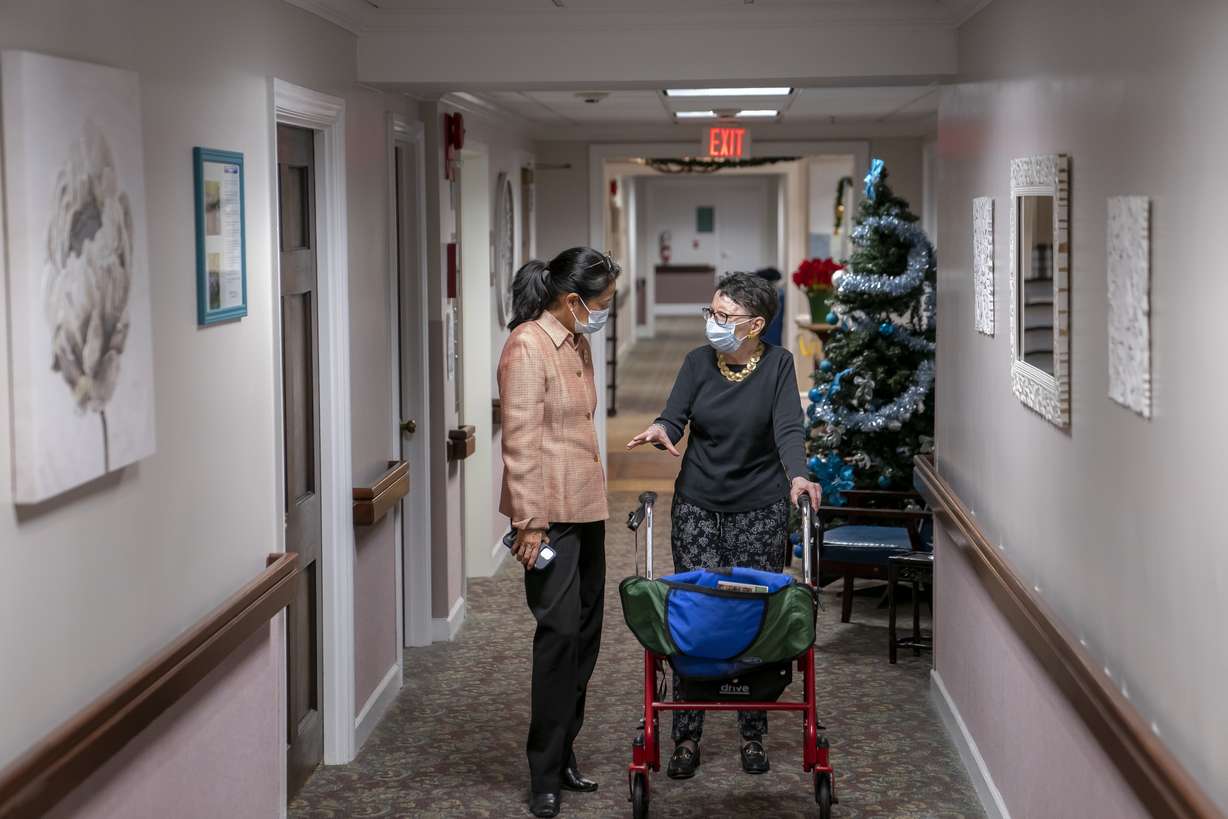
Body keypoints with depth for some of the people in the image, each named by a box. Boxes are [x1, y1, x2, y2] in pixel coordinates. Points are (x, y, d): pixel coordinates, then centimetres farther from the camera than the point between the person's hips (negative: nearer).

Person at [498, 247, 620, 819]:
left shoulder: (577, 343, 12)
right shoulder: (527, 348, -16)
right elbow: (520, 443, -19)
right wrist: (530, 523, -20)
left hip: (586, 509, 9)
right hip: (550, 513, -9)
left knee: (584, 632, 12)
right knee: (560, 632, -8)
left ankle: (563, 755, 23)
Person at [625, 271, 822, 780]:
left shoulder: (778, 364, -7)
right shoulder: (699, 361, 0)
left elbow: (788, 429, -18)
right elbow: (675, 418, -9)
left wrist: (798, 475, -37)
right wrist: (660, 431, -33)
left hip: (760, 510, -2)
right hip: (697, 505, 2)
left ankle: (753, 736, 13)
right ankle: (686, 738, 2)